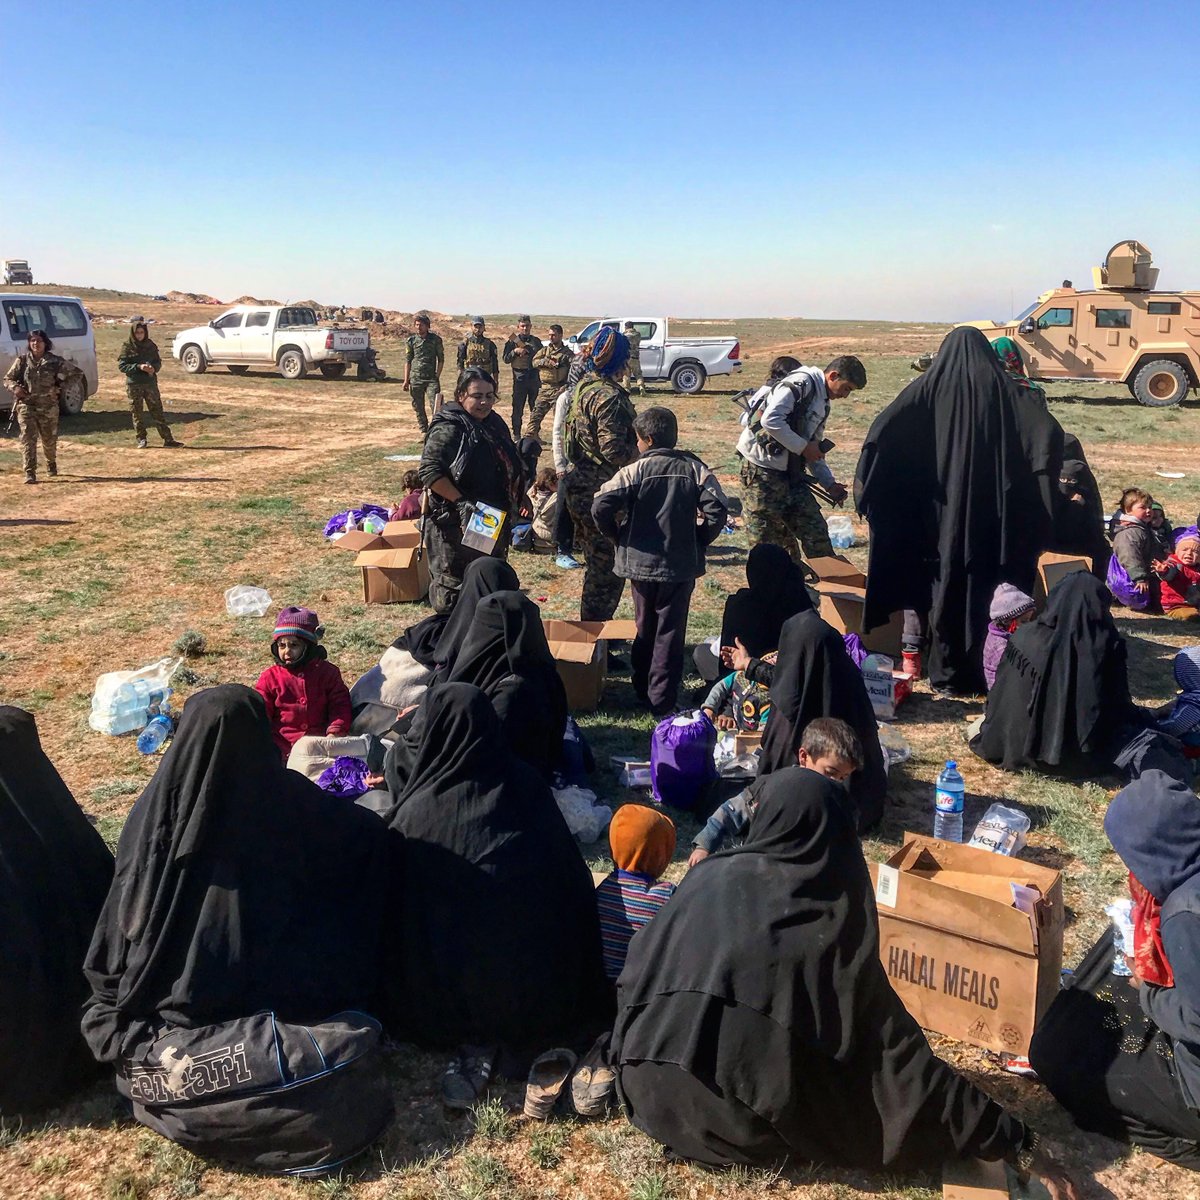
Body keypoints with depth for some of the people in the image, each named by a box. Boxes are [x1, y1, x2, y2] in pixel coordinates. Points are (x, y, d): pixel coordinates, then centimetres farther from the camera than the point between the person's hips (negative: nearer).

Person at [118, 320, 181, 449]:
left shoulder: (151, 346, 7)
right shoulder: (127, 348, -2)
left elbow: (158, 362, 12)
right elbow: (122, 366, -5)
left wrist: (154, 368, -11)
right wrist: (138, 367, -19)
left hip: (150, 383, 2)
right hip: (134, 385, -2)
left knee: (157, 411, 0)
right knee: (137, 413, 4)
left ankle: (168, 439, 0)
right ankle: (141, 440, 13)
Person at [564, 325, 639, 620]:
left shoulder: (580, 388, 10)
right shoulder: (608, 396, -19)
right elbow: (614, 450, -24)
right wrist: (640, 448, -5)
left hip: (579, 488, 10)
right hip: (602, 494, -10)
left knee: (596, 563, 21)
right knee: (607, 568, 1)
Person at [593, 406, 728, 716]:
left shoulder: (636, 470, -8)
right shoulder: (694, 468, -2)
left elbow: (601, 507, -18)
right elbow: (718, 509, -11)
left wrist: (617, 535, 0)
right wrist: (699, 540, 3)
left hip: (641, 562, 0)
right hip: (682, 565, 0)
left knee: (645, 627, 18)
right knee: (670, 632, 6)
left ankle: (642, 690, 31)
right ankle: (662, 701, 5)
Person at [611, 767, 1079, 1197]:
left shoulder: (710, 877, -3)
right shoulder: (837, 921, -8)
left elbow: (635, 974, 5)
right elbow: (900, 1049, -7)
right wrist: (1019, 1144, -1)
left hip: (652, 1095, 2)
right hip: (745, 1118, -2)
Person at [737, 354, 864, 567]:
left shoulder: (822, 404, 18)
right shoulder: (800, 382, -12)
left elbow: (815, 451, 25)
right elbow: (770, 420, -25)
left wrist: (830, 484, 14)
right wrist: (803, 447, -16)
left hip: (791, 472, 9)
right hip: (761, 468, -9)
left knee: (816, 530, 8)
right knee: (766, 541, -2)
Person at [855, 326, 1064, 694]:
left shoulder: (930, 386, 1)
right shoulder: (1001, 387, 2)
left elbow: (882, 429, -12)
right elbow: (1050, 431, -8)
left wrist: (866, 482, -4)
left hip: (942, 508, 0)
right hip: (991, 510, 1)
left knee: (946, 583, 10)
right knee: (984, 585, 9)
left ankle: (947, 671, 16)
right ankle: (977, 672, 14)